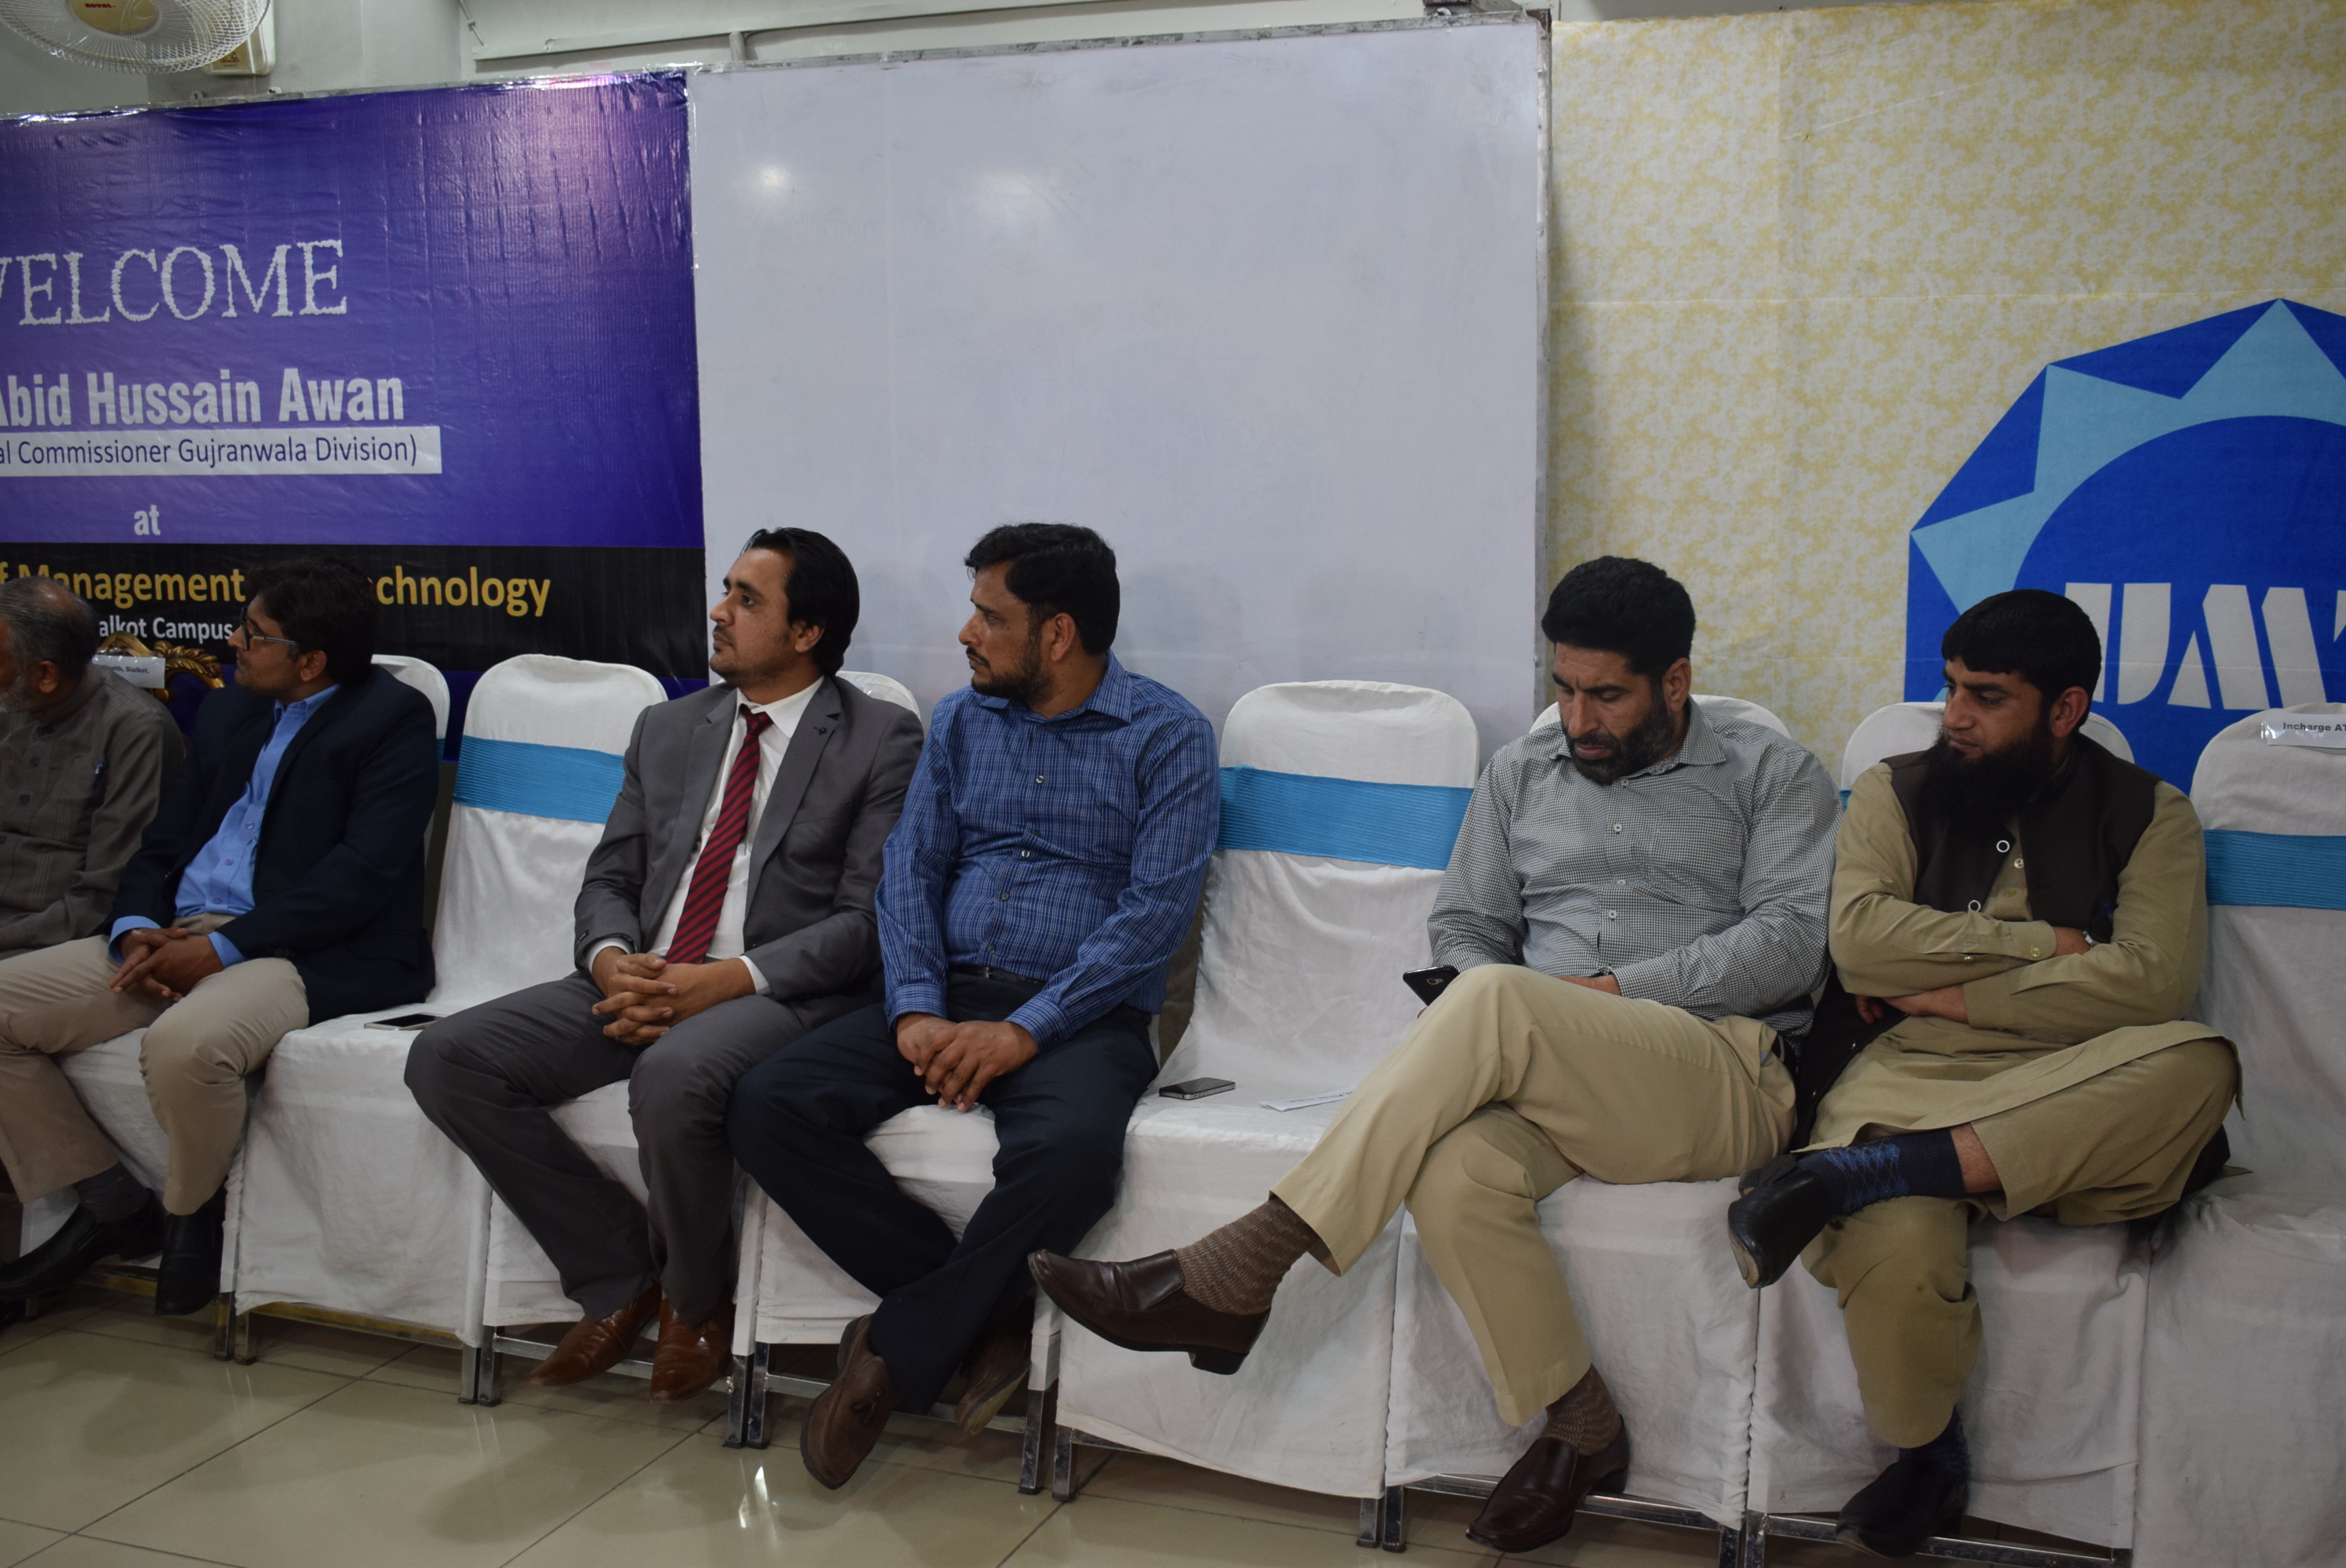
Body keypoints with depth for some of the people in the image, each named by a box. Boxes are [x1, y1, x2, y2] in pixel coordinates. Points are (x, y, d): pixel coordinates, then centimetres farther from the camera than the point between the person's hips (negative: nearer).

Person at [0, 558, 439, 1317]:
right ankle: (111, 1206, 8)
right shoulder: (228, 711, 19)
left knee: (186, 1042, -36)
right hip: (177, 937, 8)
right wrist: (137, 931, -4)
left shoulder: (392, 718, -5)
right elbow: (163, 843, 18)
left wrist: (222, 947, -17)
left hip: (308, 951, -8)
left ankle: (192, 1212, -3)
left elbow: (363, 874, -15)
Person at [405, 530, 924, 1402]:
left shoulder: (881, 740, 0)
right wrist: (612, 961, -7)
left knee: (673, 1074, -38)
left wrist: (728, 978, -19)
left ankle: (695, 1296, -6)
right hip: (642, 982, 6)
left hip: (781, 996, -6)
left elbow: (869, 920, -8)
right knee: (447, 1059, -13)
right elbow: (609, 879, 17)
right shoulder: (669, 730, 18)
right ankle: (619, 1274, 1)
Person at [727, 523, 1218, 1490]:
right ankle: (991, 1316, -12)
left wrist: (1024, 1030, -19)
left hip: (1079, 1015, -5)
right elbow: (911, 872, 10)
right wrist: (918, 1011, -9)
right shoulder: (960, 721, 16)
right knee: (768, 1106, -19)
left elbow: (1157, 910, -9)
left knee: (1070, 1148, -38)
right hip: (946, 1000, 5)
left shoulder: (1165, 737, 0)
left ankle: (897, 1357, -14)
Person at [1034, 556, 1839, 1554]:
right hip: (1552, 1088, 4)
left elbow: (1789, 943, -3)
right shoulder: (1521, 774, 22)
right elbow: (1461, 927, 18)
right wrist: (1487, 1037, -4)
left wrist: (1612, 993, -11)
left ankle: (1229, 1282, -34)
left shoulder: (1771, 776, 10)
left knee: (1493, 1000, -34)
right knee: (1455, 1174, -35)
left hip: (1727, 1076, -4)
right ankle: (1578, 1430, -11)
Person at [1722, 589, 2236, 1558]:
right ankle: (1927, 1455, -1)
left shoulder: (2147, 815, 11)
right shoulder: (1897, 793, 14)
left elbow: (2150, 982, -7)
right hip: (1910, 1080, -1)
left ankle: (1849, 1177, -35)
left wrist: (1950, 993, -6)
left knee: (2197, 1062, -35)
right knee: (1893, 1252, -35)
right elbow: (1859, 944, -5)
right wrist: (2047, 944, -5)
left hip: (2075, 1091, 1)